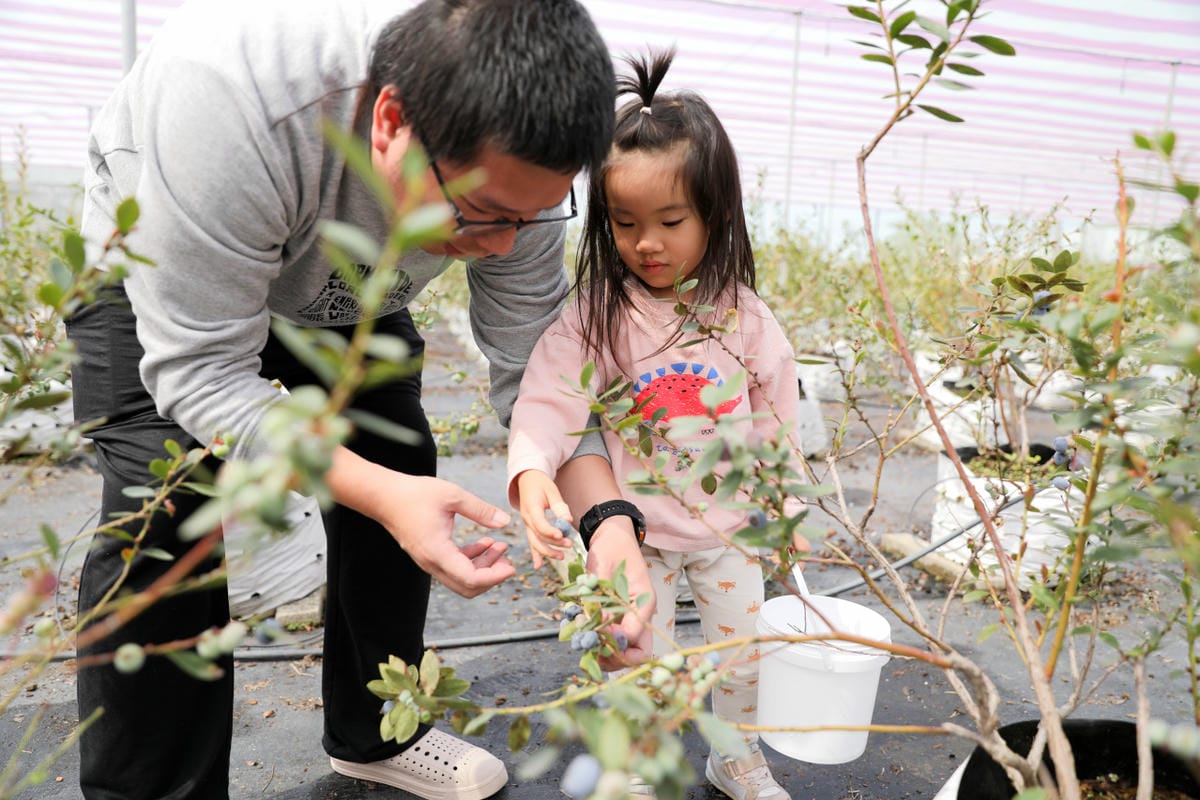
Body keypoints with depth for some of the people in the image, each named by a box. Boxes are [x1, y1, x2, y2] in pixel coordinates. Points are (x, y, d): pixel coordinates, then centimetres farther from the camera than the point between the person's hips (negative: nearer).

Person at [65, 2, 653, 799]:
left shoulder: (510, 164, -28)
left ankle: (375, 734, 21)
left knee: (405, 486, -3)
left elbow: (536, 369, -21)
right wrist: (380, 493, -48)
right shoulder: (230, 89, -44)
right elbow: (200, 370, -38)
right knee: (166, 512, -22)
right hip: (151, 271, -3)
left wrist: (610, 518, -35)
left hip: (344, 298, 4)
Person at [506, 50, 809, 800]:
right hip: (638, 528, -2)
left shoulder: (744, 316, -8)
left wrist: (783, 511, 6)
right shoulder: (596, 314, -15)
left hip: (730, 526, 3)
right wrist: (533, 472, -43)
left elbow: (776, 421, 1)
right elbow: (549, 400, -24)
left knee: (746, 648, 19)